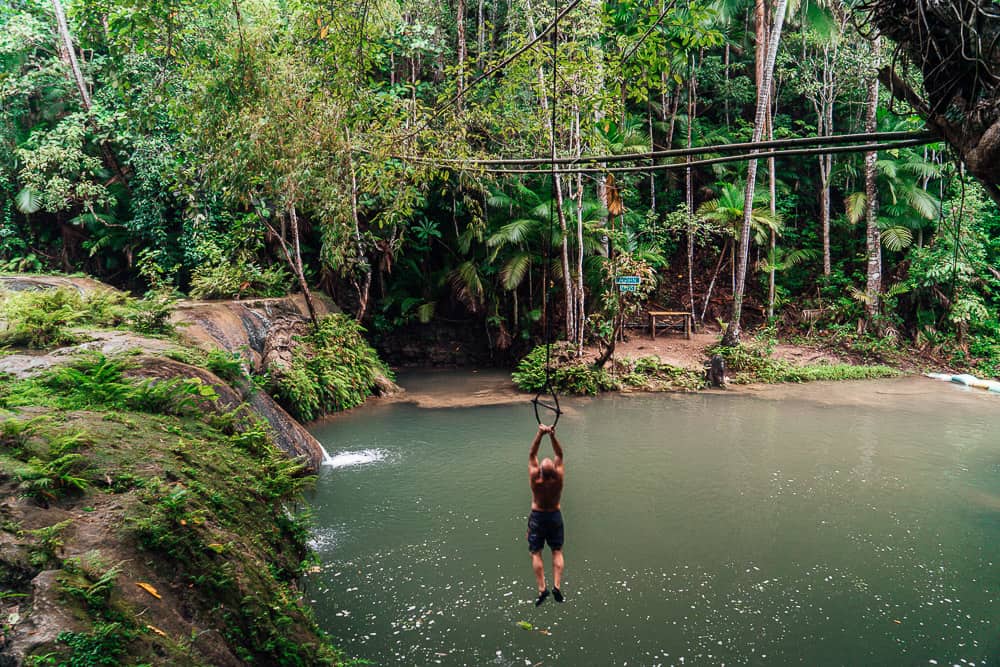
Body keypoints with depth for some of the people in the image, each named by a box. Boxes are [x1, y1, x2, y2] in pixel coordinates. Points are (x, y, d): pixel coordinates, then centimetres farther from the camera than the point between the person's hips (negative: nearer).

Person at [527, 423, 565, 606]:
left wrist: (540, 434, -28)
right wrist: (552, 435, -28)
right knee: (557, 552, 12)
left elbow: (532, 454, -21)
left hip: (537, 517, -1)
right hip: (555, 516, 2)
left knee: (536, 553, 7)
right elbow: (559, 455, -17)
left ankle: (542, 589, -4)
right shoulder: (558, 479, -23)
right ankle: (557, 587, -2)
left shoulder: (535, 479, -26)